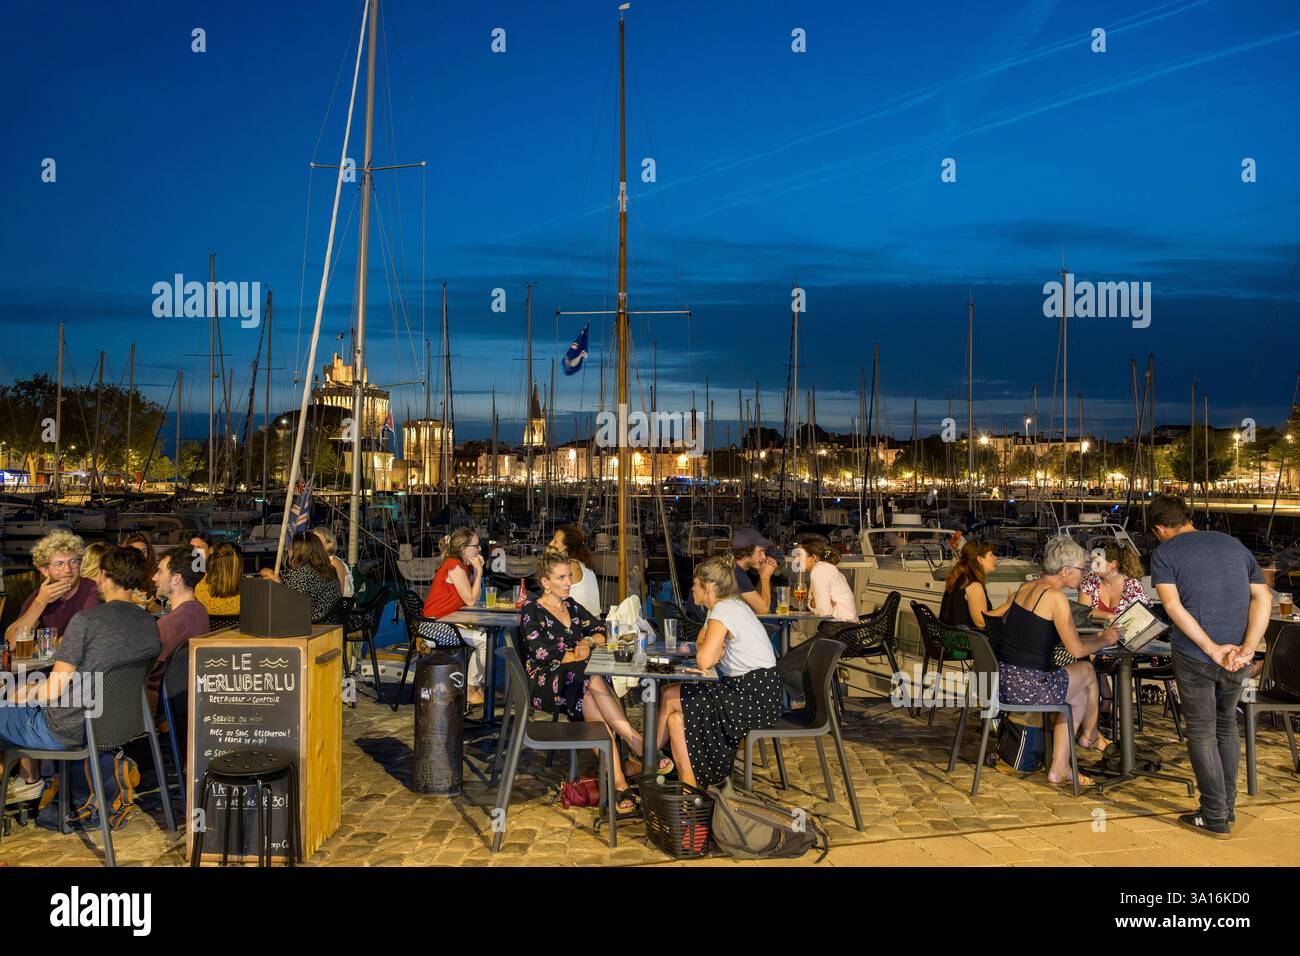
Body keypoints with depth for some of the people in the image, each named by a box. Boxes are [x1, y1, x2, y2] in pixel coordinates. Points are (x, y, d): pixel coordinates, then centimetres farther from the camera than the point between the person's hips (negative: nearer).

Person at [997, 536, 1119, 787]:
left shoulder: (1026, 587, 11)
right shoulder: (1055, 596, -13)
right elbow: (1077, 649, -11)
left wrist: (1096, 637, 23)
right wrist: (1105, 639, 9)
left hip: (1002, 680, 8)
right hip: (1029, 687, -8)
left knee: (1079, 695, 25)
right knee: (1087, 671, 19)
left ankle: (1059, 767, 26)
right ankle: (1090, 736, 45)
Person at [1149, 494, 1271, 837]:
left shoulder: (1164, 554, -2)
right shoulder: (1233, 544, 12)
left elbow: (1172, 605, -17)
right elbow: (1262, 597, 2)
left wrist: (1213, 650, -17)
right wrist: (1247, 649, -8)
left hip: (1194, 656, -5)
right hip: (1236, 658, 5)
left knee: (1202, 732, 7)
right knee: (1226, 725, 21)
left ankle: (1215, 818, 11)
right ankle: (1228, 809, 29)